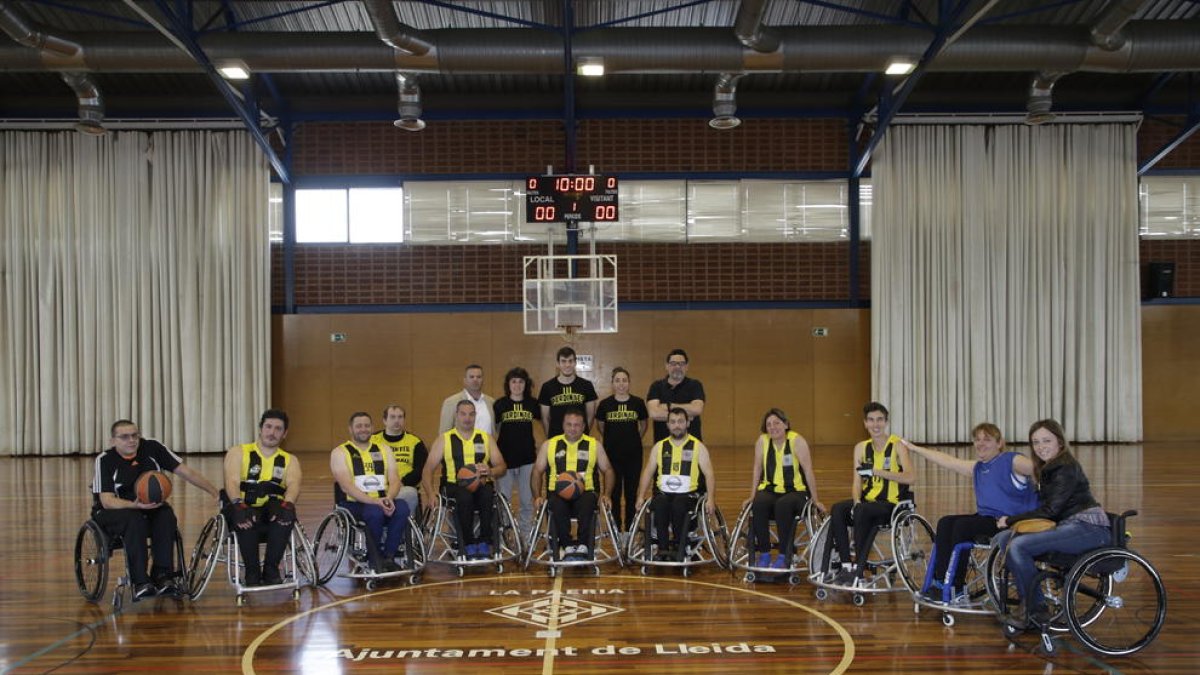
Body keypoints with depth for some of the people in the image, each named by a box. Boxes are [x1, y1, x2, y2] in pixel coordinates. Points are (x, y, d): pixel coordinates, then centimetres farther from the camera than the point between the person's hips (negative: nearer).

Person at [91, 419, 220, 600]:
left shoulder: (152, 448, -4)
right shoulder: (105, 460, -11)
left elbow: (186, 472, -4)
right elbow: (107, 501, -17)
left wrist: (216, 493, -11)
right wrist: (135, 505, -36)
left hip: (149, 509, 3)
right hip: (111, 512, -3)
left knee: (166, 514, -29)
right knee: (134, 520, -36)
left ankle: (162, 576, -29)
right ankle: (140, 583, -36)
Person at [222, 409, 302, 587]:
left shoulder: (289, 460, 15)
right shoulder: (238, 453, 9)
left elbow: (293, 485, -8)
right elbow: (232, 482, -11)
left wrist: (287, 504, -32)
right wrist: (239, 504, -33)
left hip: (272, 514, 2)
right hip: (243, 510, -1)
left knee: (286, 513, -32)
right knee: (245, 520, -36)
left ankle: (271, 569, -16)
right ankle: (252, 571, -16)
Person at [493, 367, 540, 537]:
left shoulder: (533, 403, 3)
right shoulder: (500, 404, 1)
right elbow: (493, 430, 9)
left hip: (527, 459, 1)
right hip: (505, 458, -1)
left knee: (527, 501, 5)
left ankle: (526, 537, 16)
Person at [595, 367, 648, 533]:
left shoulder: (638, 403, -2)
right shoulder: (605, 404, -3)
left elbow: (643, 425, 14)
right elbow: (600, 425, 12)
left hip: (634, 455, 0)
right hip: (612, 455, 0)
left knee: (632, 492, 6)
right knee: (614, 492, 5)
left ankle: (630, 527, 18)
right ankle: (615, 528, 17)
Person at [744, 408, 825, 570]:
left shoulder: (797, 441, -11)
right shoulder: (763, 441, 0)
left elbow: (808, 471, -10)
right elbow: (757, 470, 5)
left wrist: (815, 500, -9)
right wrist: (752, 496, 2)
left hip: (796, 491, -3)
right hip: (770, 490, 3)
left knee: (783, 505, -35)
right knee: (759, 504, -30)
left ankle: (784, 556, -21)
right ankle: (764, 554, -17)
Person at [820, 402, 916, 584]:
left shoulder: (897, 446, -5)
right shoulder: (861, 448, 11)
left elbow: (911, 478, -19)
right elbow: (857, 481, 5)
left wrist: (880, 472, -27)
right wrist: (856, 501, -15)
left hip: (893, 503, -5)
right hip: (868, 501, 5)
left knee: (862, 512, -33)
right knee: (838, 510, -22)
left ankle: (858, 570, -22)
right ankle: (846, 566, -19)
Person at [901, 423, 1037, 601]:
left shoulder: (1012, 461, -6)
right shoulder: (977, 467, 16)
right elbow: (947, 460, 21)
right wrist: (915, 449, 24)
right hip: (986, 517, 8)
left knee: (962, 525, -21)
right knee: (945, 523, -5)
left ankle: (955, 588, -10)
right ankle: (941, 581, -6)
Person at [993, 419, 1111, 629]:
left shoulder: (1067, 468, -11)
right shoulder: (1048, 469, 18)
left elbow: (1050, 510, -16)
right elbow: (1043, 505, 18)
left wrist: (1010, 520, -10)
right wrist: (1010, 521, 4)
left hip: (1089, 528, -10)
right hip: (1066, 525, 10)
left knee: (1018, 546, -24)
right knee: (1002, 539, -3)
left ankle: (1037, 612, -13)